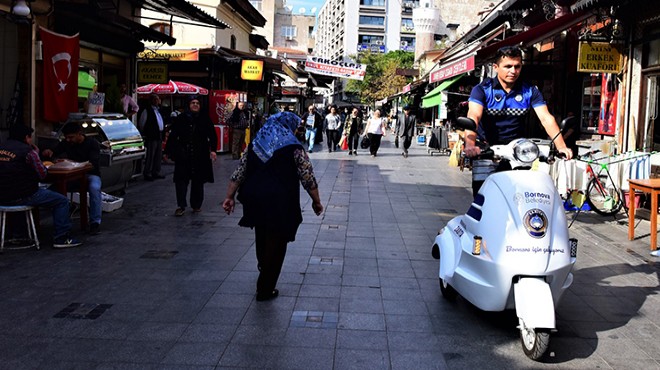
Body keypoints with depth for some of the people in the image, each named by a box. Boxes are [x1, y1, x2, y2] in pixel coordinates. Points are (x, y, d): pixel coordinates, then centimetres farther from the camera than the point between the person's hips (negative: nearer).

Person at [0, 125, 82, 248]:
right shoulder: (28, 151, -12)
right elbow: (42, 174, -8)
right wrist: (36, 156, 7)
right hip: (21, 197, -8)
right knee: (62, 201, 4)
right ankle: (61, 238, 2)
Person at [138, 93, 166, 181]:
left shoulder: (159, 110, 16)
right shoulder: (147, 111, -6)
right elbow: (141, 124, -3)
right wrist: (143, 135, 0)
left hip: (159, 136, 8)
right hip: (151, 137, -8)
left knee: (158, 155, 11)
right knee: (150, 155, -5)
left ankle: (156, 172, 21)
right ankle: (147, 173, 1)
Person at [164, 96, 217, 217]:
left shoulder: (205, 119, 4)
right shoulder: (181, 118, 3)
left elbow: (212, 135, 5)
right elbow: (172, 135, 6)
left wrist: (213, 149, -8)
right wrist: (168, 151, 5)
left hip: (200, 156, 1)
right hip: (183, 156, 0)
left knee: (198, 181, 8)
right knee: (181, 180, -5)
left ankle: (196, 205, 20)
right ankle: (181, 206, -1)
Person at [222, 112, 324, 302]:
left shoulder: (254, 146, 10)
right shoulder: (294, 149, -4)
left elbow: (238, 174, 7)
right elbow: (308, 179, -5)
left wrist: (230, 197, 12)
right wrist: (316, 201, 6)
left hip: (255, 200, 5)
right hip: (281, 204, -5)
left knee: (262, 237, 28)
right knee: (276, 246, 7)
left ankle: (263, 266, 50)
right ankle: (265, 290, 13)